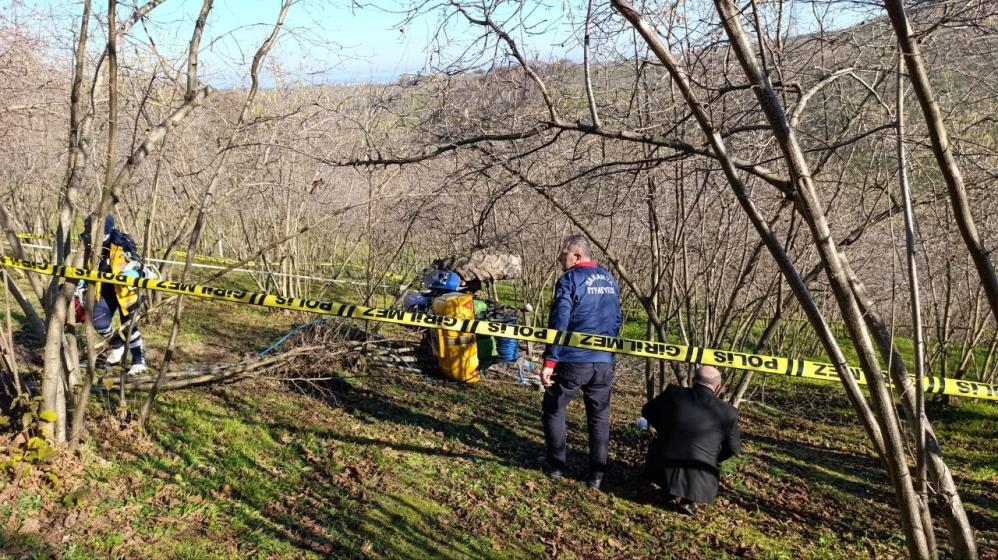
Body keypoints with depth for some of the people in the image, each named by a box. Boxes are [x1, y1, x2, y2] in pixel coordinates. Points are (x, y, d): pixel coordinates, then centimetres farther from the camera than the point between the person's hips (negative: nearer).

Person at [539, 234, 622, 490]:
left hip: (572, 361, -5)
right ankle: (597, 473, 16)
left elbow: (559, 323, -16)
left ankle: (556, 464, 20)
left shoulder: (570, 280, -11)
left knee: (554, 409, 15)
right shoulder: (610, 280, 10)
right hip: (604, 362, 5)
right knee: (599, 416, 14)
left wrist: (549, 361, -16)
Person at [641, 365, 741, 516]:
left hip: (661, 471, 2)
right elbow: (734, 448, 7)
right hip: (699, 483, -2)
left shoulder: (673, 393, -6)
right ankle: (689, 500, 8)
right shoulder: (728, 412, -9)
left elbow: (647, 411, 13)